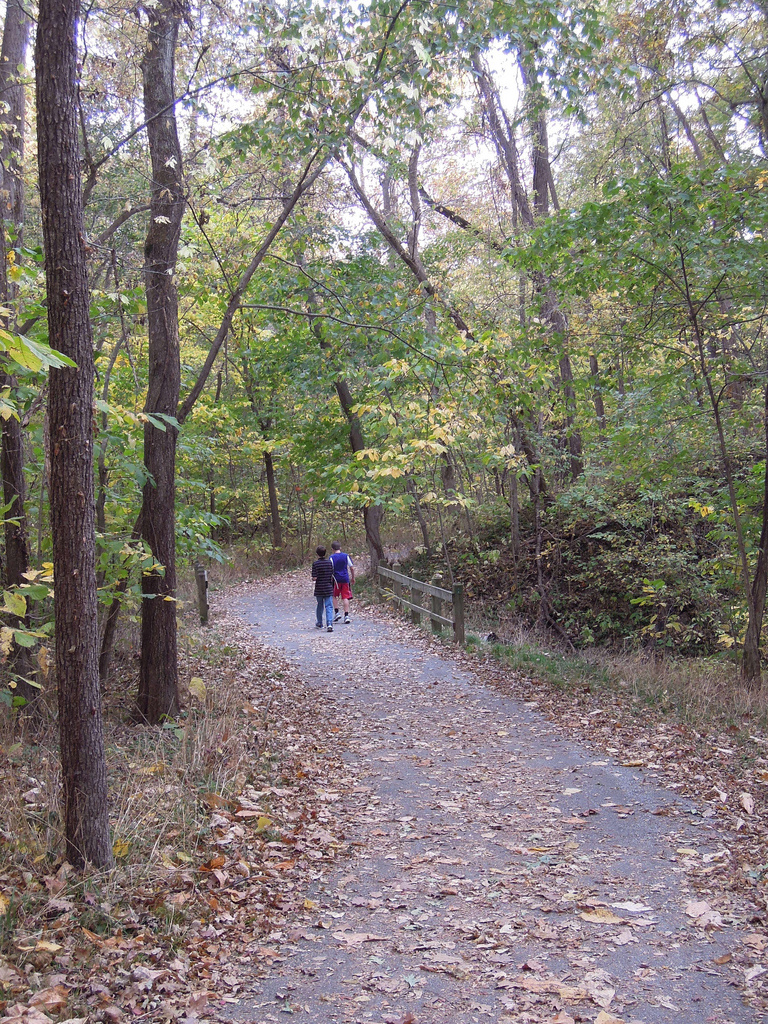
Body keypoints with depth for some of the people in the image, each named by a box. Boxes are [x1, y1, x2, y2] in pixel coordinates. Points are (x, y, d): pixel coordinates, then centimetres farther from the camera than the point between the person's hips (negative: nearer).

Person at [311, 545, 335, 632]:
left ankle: (319, 624, 30)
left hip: (319, 589, 0)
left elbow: (314, 578, -13)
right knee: (329, 606, -3)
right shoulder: (329, 562, 0)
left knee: (320, 606, 16)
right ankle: (329, 623, -20)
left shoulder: (315, 563, -9)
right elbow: (332, 576, 4)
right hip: (328, 588, 1)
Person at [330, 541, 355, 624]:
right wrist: (353, 578, 16)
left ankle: (337, 612, 8)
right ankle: (346, 616, -1)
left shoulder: (332, 557, -5)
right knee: (345, 597, 3)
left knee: (334, 596, 17)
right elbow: (352, 568, 5)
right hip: (345, 579, 2)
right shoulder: (346, 556, 3)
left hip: (336, 579, -2)